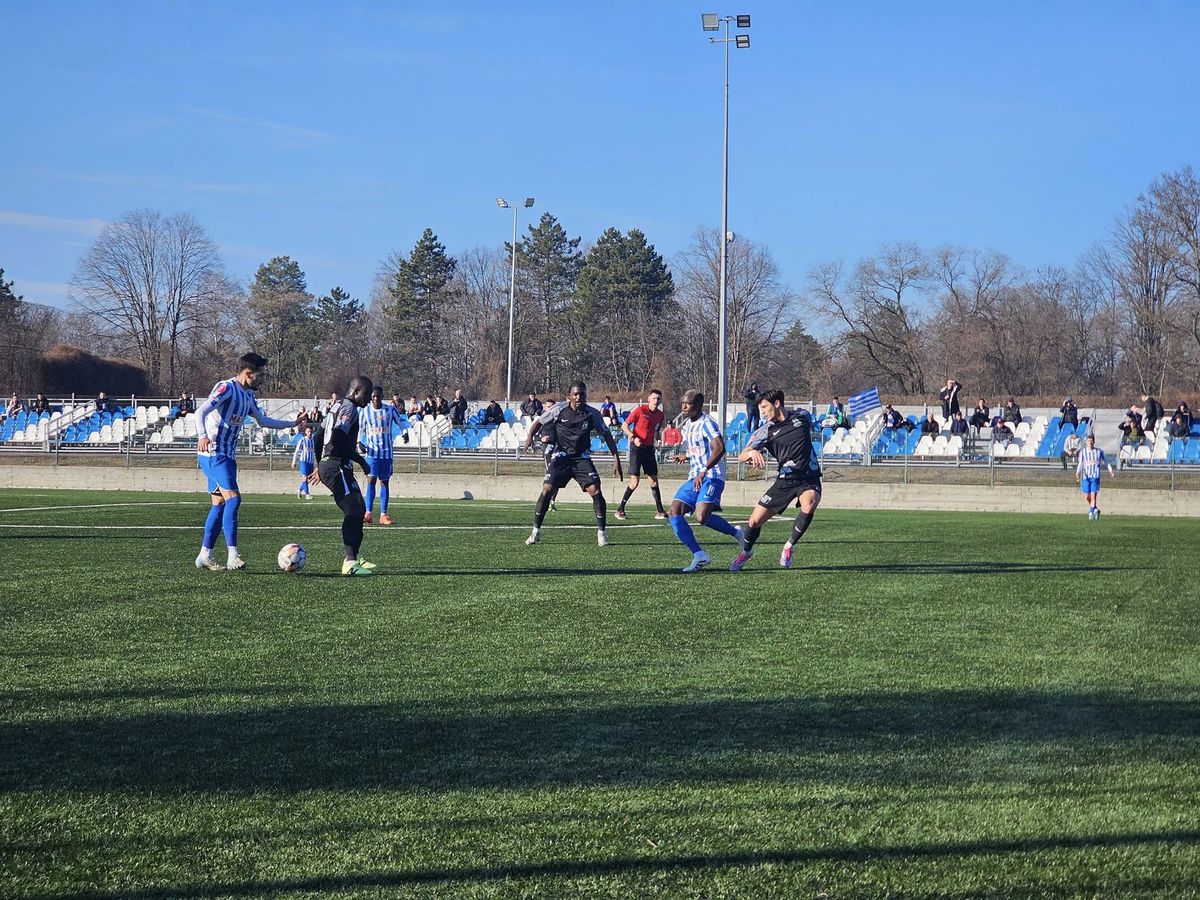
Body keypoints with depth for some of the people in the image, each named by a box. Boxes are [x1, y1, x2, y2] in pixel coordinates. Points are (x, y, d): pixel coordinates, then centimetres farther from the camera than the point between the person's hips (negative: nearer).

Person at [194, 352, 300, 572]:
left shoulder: (248, 396, 15)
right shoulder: (226, 388, -13)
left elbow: (263, 421, 30)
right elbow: (201, 412, -23)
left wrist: (293, 424, 30)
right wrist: (203, 436, -40)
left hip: (227, 456, 10)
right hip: (213, 453, -10)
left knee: (220, 504, 9)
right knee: (233, 498, -18)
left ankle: (205, 556, 14)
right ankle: (232, 556, -21)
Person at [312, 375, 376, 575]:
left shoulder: (337, 406, 21)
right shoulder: (349, 408, -10)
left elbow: (319, 437, 27)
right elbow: (338, 440, -22)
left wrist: (320, 467, 33)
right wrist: (360, 460, -13)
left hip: (327, 464, 11)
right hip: (337, 467, -11)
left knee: (359, 510, 14)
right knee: (353, 512, -15)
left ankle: (353, 557, 17)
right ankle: (349, 561, -21)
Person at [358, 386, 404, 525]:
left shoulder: (390, 410, 1)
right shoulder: (365, 411, 0)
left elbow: (400, 422, 12)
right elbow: (360, 428, 8)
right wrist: (359, 442, -7)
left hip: (387, 452, 1)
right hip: (372, 451, -1)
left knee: (384, 482, 4)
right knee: (371, 480, -13)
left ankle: (383, 515, 6)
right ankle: (368, 513, -18)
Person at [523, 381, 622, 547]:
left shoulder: (592, 414, -3)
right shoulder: (559, 409, -6)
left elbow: (606, 434, 5)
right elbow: (539, 422, 4)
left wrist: (616, 458, 0)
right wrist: (530, 436, -16)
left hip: (582, 458, 1)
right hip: (561, 457, -1)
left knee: (595, 491, -14)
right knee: (547, 490, -13)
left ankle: (602, 532, 0)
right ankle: (536, 531, 1)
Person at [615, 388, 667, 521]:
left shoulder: (661, 415, 7)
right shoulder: (640, 410, -10)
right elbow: (624, 425, -7)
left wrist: (657, 437, 1)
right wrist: (633, 437, -20)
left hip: (649, 448, 6)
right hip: (636, 447, -6)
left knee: (654, 479, 5)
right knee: (634, 481, -10)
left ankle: (660, 511, 11)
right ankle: (620, 510, 0)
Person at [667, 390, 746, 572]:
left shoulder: (707, 423, -13)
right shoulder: (687, 425, 16)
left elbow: (719, 448, -28)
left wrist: (704, 471, -34)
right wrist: (686, 456, 17)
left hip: (711, 477, -9)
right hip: (694, 478, 9)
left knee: (702, 517, -24)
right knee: (675, 512, -6)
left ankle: (737, 534, 2)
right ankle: (699, 555, -5)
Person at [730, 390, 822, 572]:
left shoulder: (802, 416, 2)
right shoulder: (765, 431, -1)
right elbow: (742, 456, -12)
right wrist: (752, 453, -33)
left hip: (809, 478, -1)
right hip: (785, 480, 1)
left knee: (808, 507, -35)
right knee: (755, 521, -3)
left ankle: (789, 546, -11)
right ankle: (746, 552, 31)